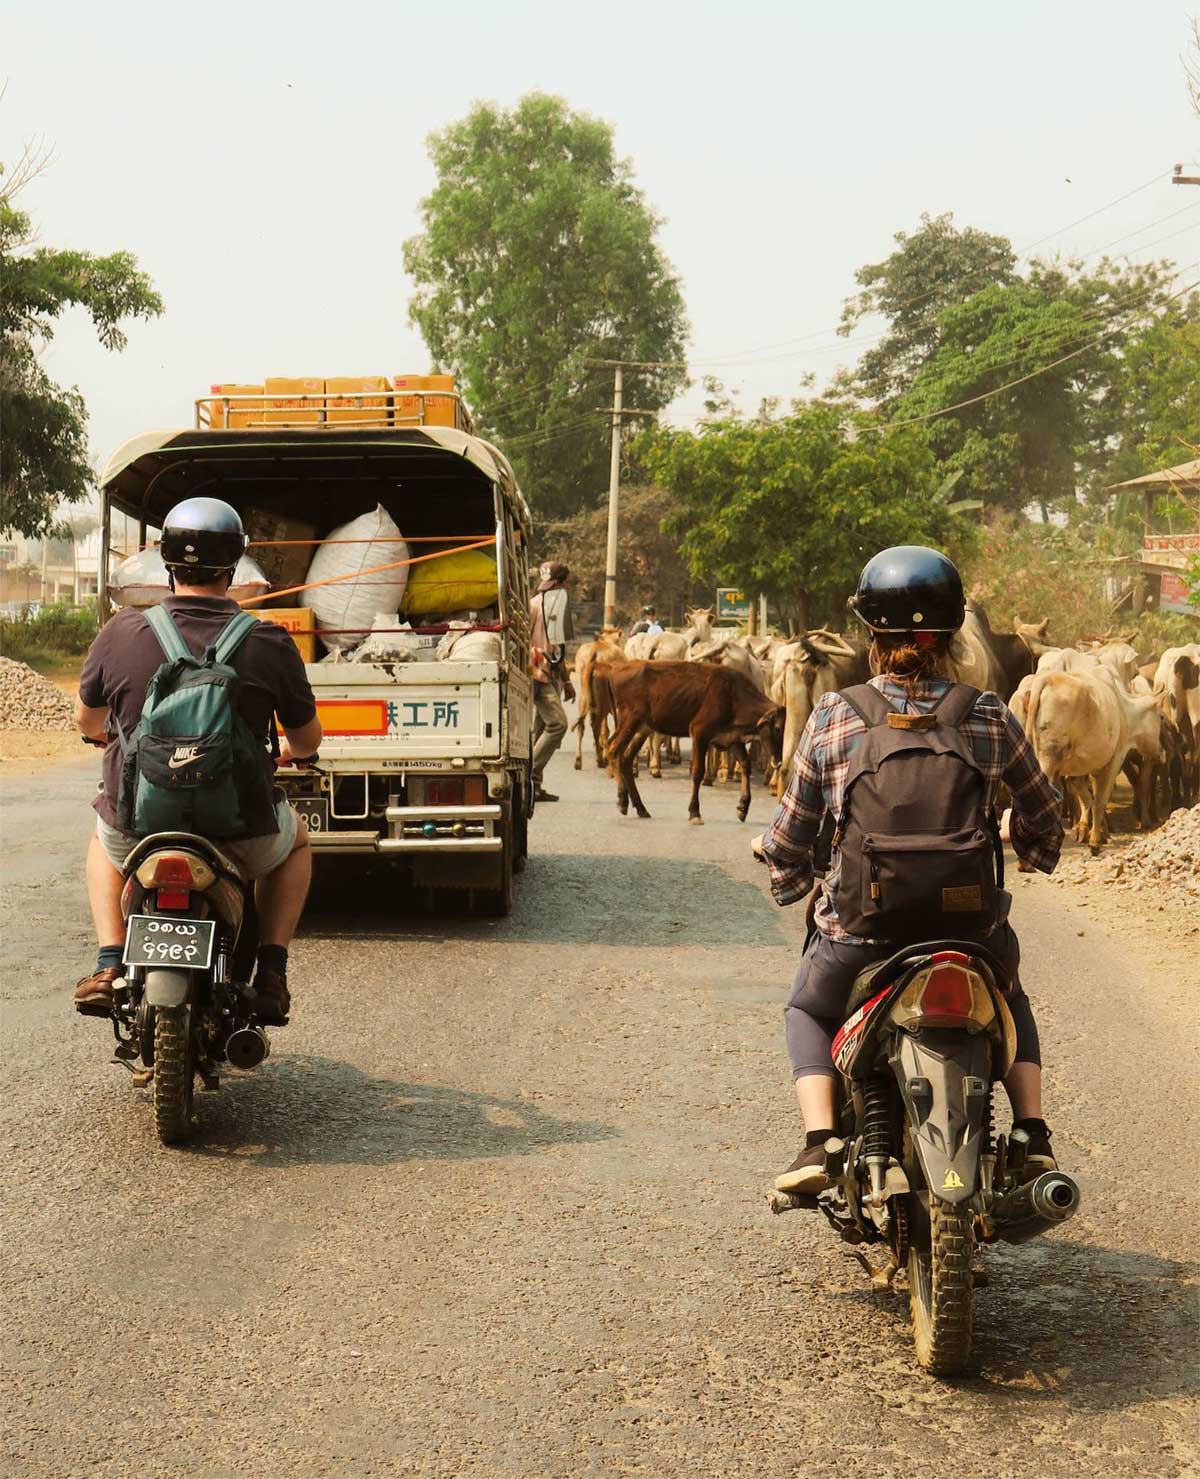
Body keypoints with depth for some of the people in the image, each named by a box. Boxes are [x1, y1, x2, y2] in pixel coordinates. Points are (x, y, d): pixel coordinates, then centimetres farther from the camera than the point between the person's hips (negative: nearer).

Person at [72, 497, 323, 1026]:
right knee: (295, 843, 34)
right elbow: (308, 738, 6)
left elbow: (86, 720, 11)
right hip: (239, 836, -1)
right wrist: (289, 752, 31)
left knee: (104, 839, 37)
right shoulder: (270, 644, -9)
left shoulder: (121, 632, -7)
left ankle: (109, 965, 21)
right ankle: (270, 974, 17)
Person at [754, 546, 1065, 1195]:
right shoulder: (990, 718, -2)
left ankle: (819, 1145, 9)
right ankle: (1034, 1137, 21)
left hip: (859, 928, -1)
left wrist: (784, 873, 27)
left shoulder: (832, 719, -4)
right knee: (1010, 999, 36)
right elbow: (1043, 815, 14)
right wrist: (1033, 849, 38)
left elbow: (791, 838, 4)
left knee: (807, 1012, 30)